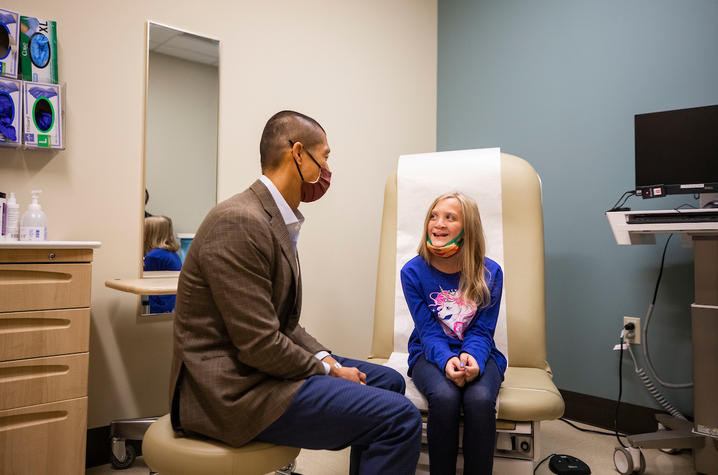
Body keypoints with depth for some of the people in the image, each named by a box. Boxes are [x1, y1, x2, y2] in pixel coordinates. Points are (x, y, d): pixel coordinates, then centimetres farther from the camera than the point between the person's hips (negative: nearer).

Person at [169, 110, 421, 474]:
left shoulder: (277, 220, 9)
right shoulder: (239, 222, -21)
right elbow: (260, 345, -23)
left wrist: (323, 357, 0)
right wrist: (328, 370, -10)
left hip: (258, 368, 10)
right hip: (230, 390, -10)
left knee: (388, 382, 15)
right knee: (399, 418, -19)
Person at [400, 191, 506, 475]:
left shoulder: (490, 273, -4)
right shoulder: (413, 271, -6)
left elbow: (482, 330, -3)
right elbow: (428, 331, -8)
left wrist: (471, 357, -26)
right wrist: (447, 360, -28)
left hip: (477, 354, 1)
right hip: (430, 355, 0)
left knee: (480, 399, -31)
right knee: (444, 397, -32)